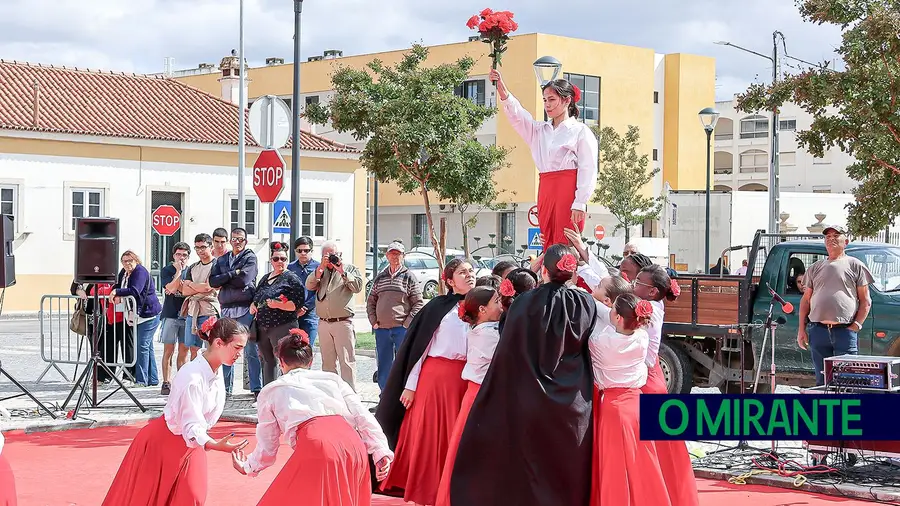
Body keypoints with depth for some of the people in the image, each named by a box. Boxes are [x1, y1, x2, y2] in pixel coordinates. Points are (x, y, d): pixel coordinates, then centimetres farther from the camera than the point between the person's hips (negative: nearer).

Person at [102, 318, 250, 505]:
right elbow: (191, 427, -34)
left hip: (188, 443, 7)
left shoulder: (217, 371, -8)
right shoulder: (192, 377, -33)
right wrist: (216, 445, -49)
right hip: (163, 442, -7)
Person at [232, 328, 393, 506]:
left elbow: (267, 446, 25)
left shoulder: (271, 391, 23)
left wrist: (249, 467, 42)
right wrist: (380, 451, 12)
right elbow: (362, 416, 15)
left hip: (316, 446, -4)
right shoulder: (332, 378, 27)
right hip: (354, 444, 4)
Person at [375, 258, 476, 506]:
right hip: (436, 374, -3)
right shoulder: (438, 306, -3)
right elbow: (418, 345, -2)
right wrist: (410, 384, -5)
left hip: (466, 377, 4)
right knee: (427, 433, 0)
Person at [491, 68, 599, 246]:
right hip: (545, 191, 6)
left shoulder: (581, 131, 1)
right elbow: (515, 114, 6)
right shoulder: (539, 130, 19)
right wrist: (500, 86, -10)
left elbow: (588, 170, -6)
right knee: (548, 246, 4)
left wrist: (580, 203, -14)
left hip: (568, 191, -6)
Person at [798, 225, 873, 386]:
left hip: (845, 331, -4)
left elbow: (865, 301, 5)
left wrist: (856, 325, -7)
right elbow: (806, 300, 18)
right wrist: (801, 329, 10)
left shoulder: (855, 265, 7)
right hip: (818, 330, 4)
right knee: (821, 380, 8)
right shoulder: (815, 268, 18)